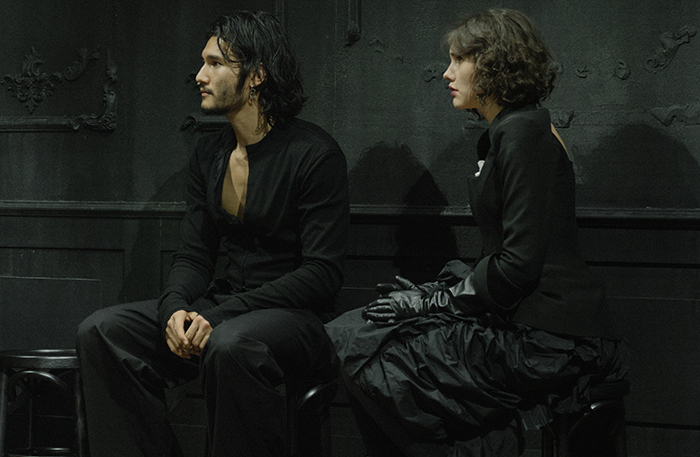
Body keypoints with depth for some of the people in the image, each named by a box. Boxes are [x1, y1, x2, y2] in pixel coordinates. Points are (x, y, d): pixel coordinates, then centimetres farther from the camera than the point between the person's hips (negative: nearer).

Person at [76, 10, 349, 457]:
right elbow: (194, 254, 13)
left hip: (297, 316, -7)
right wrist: (176, 308, -11)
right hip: (223, 306, 7)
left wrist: (220, 316, -22)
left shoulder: (314, 153, -10)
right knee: (101, 332, -12)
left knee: (231, 345, -39)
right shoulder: (209, 154, 13)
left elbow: (322, 273, -15)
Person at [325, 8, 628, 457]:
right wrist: (439, 290, 7)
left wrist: (439, 300, -10)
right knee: (350, 334, 1)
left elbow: (520, 264, -19)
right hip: (521, 321, 10)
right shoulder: (500, 134, 19)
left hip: (547, 337, -10)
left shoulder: (523, 132, -14)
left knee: (380, 369, -17)